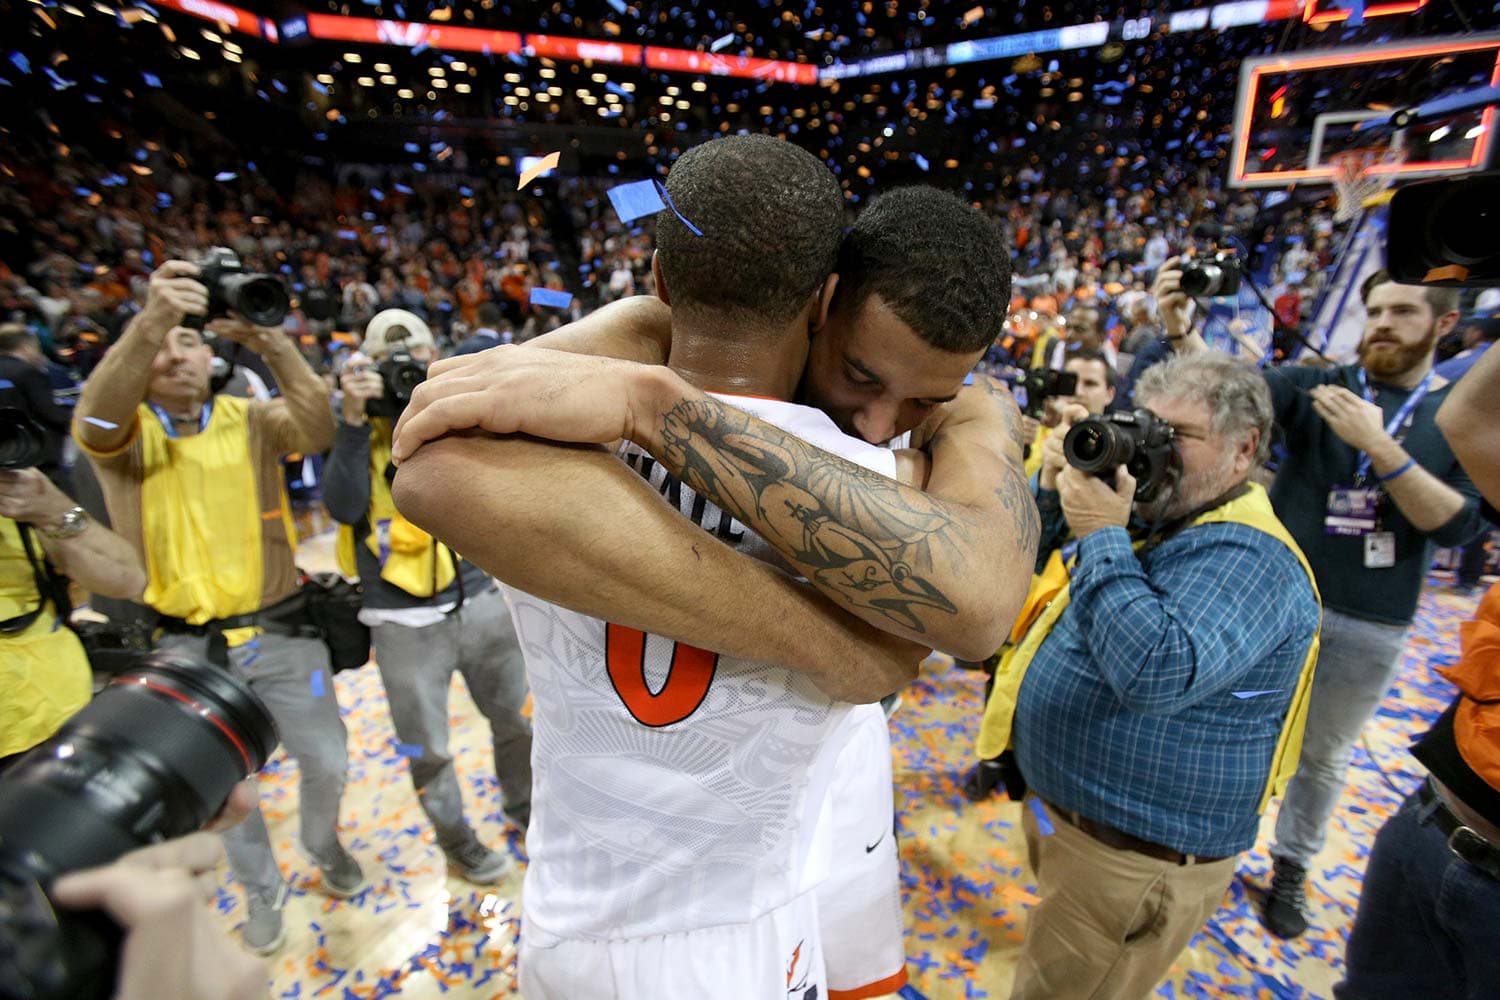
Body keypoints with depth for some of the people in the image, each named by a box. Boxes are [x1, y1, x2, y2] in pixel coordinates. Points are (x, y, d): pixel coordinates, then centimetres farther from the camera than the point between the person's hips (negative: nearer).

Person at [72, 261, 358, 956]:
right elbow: (94, 424, -29)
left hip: (278, 631, 0)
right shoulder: (127, 434, -5)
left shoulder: (251, 419, -3)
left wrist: (273, 344, -39)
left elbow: (318, 433, -24)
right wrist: (148, 323, -45)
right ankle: (261, 890, 42)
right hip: (186, 647, 0)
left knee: (326, 761, 11)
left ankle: (324, 845, 43)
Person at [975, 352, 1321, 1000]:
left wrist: (1100, 535, -30)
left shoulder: (1246, 554, -22)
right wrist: (1056, 492, -7)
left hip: (1134, 859, -8)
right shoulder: (1147, 517, 6)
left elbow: (1156, 672, -38)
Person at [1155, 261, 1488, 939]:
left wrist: (1381, 448, -23)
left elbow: (1458, 525, -11)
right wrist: (1181, 330, -40)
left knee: (1324, 754, 18)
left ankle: (1291, 869, 39)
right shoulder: (1316, 385, -3)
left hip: (1371, 624, 1)